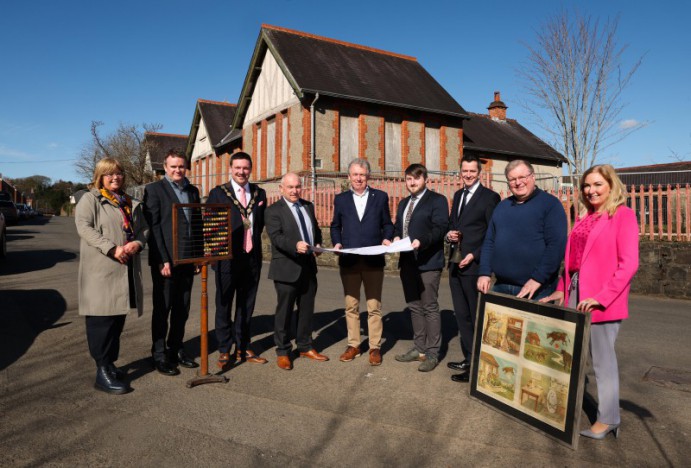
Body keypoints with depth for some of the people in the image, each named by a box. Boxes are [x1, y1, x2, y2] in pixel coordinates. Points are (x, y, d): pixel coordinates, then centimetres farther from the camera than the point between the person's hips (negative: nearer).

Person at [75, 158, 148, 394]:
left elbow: (143, 228, 16)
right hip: (101, 271, -6)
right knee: (102, 320, -5)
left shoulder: (131, 203, 20)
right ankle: (103, 372, 1)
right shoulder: (89, 199, 2)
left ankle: (110, 364, 23)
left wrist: (137, 243, -8)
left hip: (127, 270, 6)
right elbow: (84, 227, -11)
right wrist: (112, 249, -21)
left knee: (118, 318, 11)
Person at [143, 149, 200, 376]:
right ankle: (159, 355, 16)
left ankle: (175, 349, 27)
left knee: (182, 309, 13)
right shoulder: (154, 190, -3)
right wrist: (162, 260, -16)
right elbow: (152, 227, -10)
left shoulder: (193, 191, 14)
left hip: (187, 260, 5)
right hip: (165, 260, -5)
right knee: (162, 309, 5)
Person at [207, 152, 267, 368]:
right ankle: (224, 351, 19)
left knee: (246, 306, 13)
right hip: (227, 259, -3)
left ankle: (243, 348, 27)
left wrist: (253, 242, 5)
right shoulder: (218, 193, -2)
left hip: (252, 259, 4)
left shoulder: (259, 193, 9)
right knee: (224, 306, 7)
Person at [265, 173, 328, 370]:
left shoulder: (308, 206, 13)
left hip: (308, 266, 6)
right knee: (284, 311, 4)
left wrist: (318, 244, 0)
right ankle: (282, 352, 18)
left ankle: (305, 346, 31)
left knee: (307, 309, 16)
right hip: (286, 268, -6)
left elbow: (316, 229, 21)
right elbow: (276, 237, -20)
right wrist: (296, 245, -37)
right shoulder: (274, 210, -8)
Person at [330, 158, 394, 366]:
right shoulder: (340, 199, 10)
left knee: (374, 307, 4)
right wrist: (337, 243, -3)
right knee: (351, 306, 10)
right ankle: (353, 345, 23)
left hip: (373, 260, -1)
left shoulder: (380, 197, 7)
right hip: (348, 261, 2)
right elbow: (335, 226, 14)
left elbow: (387, 224, 9)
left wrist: (387, 238, -10)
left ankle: (375, 347, 16)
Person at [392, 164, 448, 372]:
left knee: (430, 308, -2)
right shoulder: (403, 203, 21)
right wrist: (396, 237, -1)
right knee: (414, 307, 14)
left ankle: (432, 353, 6)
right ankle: (419, 348, 25)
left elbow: (440, 228, -14)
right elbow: (397, 226, 22)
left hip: (428, 262, -8)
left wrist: (421, 241, -29)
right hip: (407, 262, 8)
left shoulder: (437, 200, -3)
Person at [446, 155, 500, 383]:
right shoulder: (458, 195, 16)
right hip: (455, 263, 8)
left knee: (477, 316, 2)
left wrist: (474, 255, -18)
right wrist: (449, 234, 0)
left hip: (475, 264, -7)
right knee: (462, 315, 13)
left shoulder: (490, 197, -7)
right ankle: (469, 358, 25)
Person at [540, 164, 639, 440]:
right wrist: (562, 290, 9)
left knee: (602, 358, 2)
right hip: (575, 292, 7)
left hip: (601, 299, -6)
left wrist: (602, 297, -19)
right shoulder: (585, 218, 15)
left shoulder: (623, 215, -5)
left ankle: (608, 419, 16)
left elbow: (629, 263, -13)